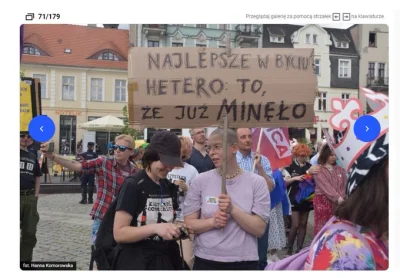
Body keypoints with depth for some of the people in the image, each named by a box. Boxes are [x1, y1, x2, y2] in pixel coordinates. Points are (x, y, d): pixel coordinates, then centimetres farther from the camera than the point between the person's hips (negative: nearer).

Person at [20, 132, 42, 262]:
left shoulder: (33, 156, 13)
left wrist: (36, 195, 8)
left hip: (30, 198, 5)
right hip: (18, 197, -5)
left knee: (29, 234, 11)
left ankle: (25, 261, 23)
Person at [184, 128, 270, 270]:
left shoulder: (257, 182, -4)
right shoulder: (200, 181, -1)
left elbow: (260, 229, -6)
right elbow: (189, 224, 0)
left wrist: (233, 209, -19)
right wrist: (212, 222, -17)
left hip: (244, 262, -1)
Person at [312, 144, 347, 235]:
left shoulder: (340, 169, 12)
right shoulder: (318, 169, -2)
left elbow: (344, 185, 6)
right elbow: (325, 186, -12)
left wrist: (341, 198, -12)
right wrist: (338, 198, -21)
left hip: (338, 202, 4)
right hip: (323, 201, -4)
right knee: (322, 227, -2)